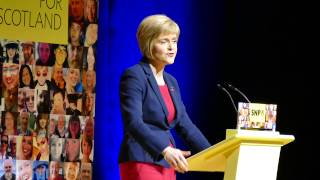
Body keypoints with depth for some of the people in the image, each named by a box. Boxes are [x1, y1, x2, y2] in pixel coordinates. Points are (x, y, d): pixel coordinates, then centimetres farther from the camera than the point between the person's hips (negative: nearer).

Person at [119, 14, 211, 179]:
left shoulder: (171, 82, 17)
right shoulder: (134, 76, -9)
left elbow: (185, 125, 16)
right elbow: (133, 122, -22)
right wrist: (165, 150, -35)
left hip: (166, 164, 8)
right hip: (141, 162, -8)